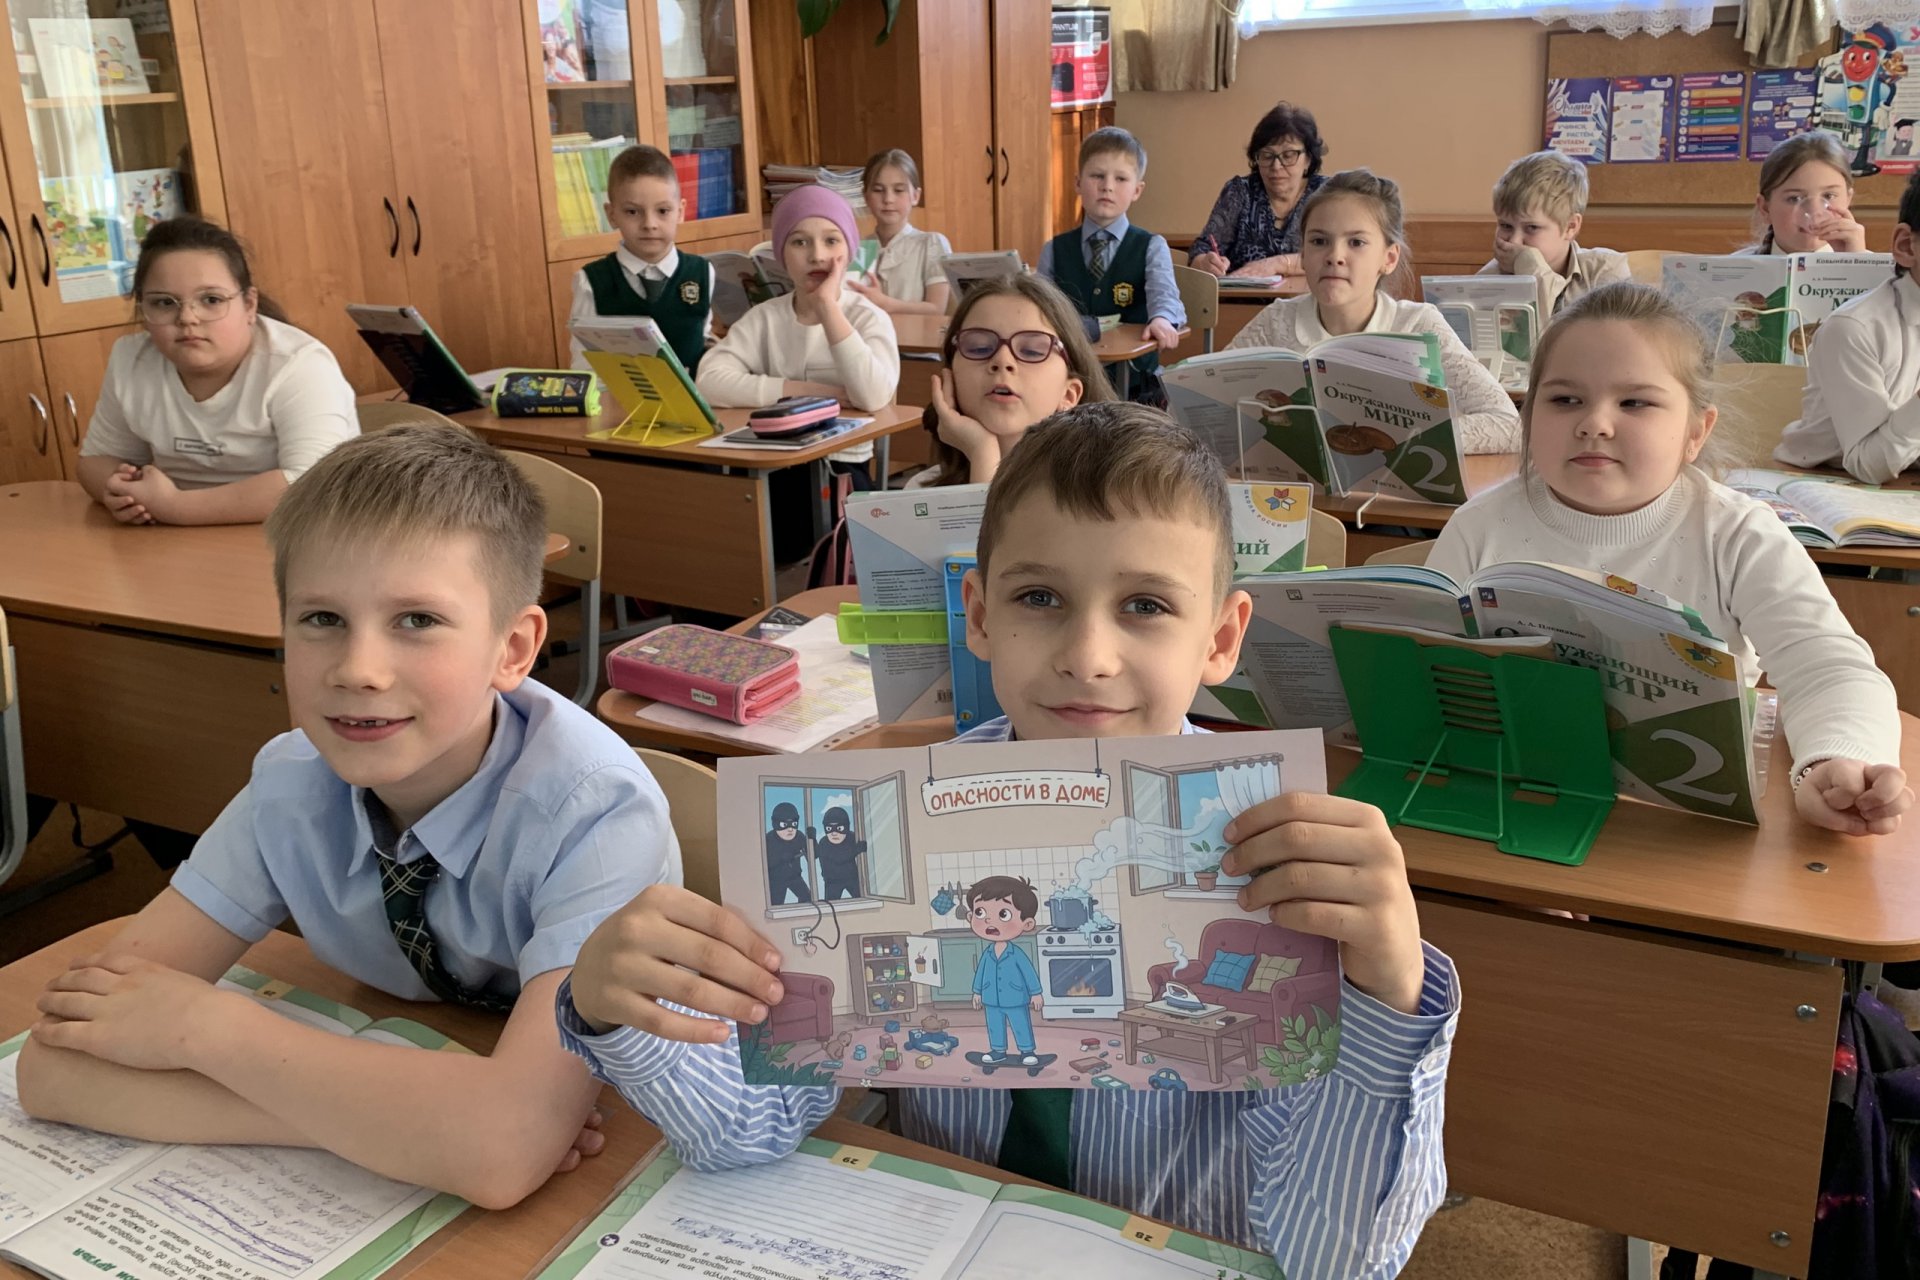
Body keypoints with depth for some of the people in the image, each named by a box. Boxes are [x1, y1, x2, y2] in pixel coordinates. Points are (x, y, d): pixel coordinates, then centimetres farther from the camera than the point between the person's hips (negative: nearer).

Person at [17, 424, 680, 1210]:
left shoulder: (595, 814, -27)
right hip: (394, 1187, 3)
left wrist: (208, 1024, -27)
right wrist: (381, 1118, -29)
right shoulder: (293, 788, -15)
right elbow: (55, 1065, -17)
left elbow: (506, 1149, -38)